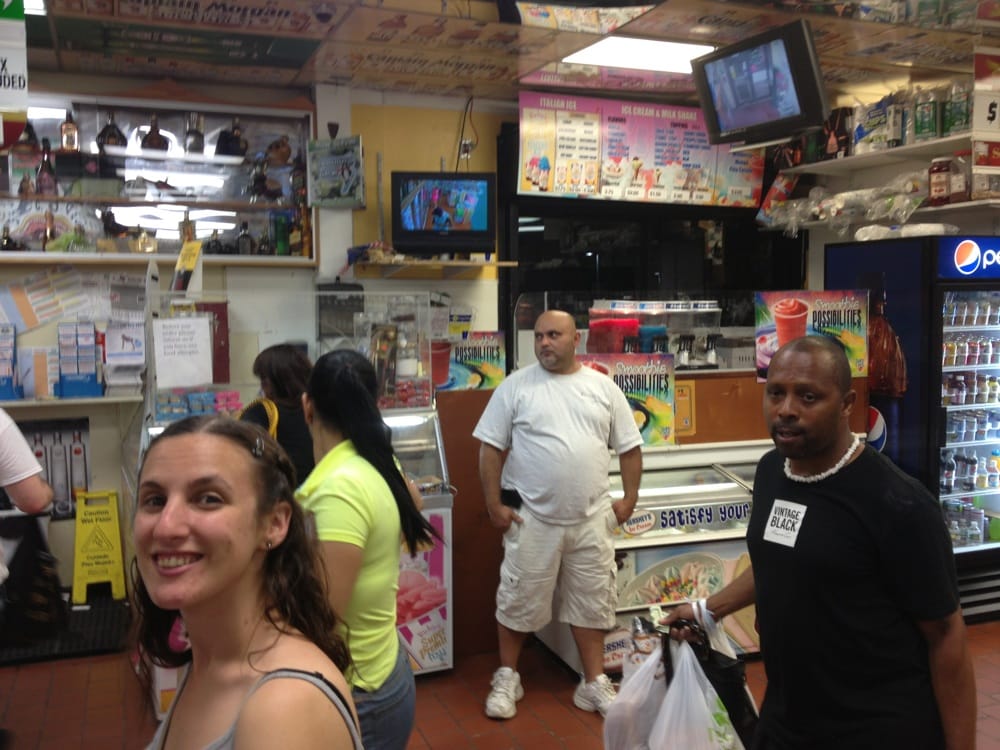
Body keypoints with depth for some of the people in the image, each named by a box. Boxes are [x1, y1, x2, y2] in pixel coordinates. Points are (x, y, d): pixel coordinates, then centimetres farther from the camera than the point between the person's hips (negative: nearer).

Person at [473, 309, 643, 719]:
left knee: (591, 603, 12)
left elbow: (629, 447, 9)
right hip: (531, 517, -2)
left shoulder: (604, 388, 4)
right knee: (518, 600, 8)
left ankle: (594, 683, 26)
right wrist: (494, 504, -6)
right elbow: (491, 448, -2)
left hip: (591, 519, 2)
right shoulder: (515, 386, -3)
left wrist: (630, 498, 3)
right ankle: (507, 677, 27)